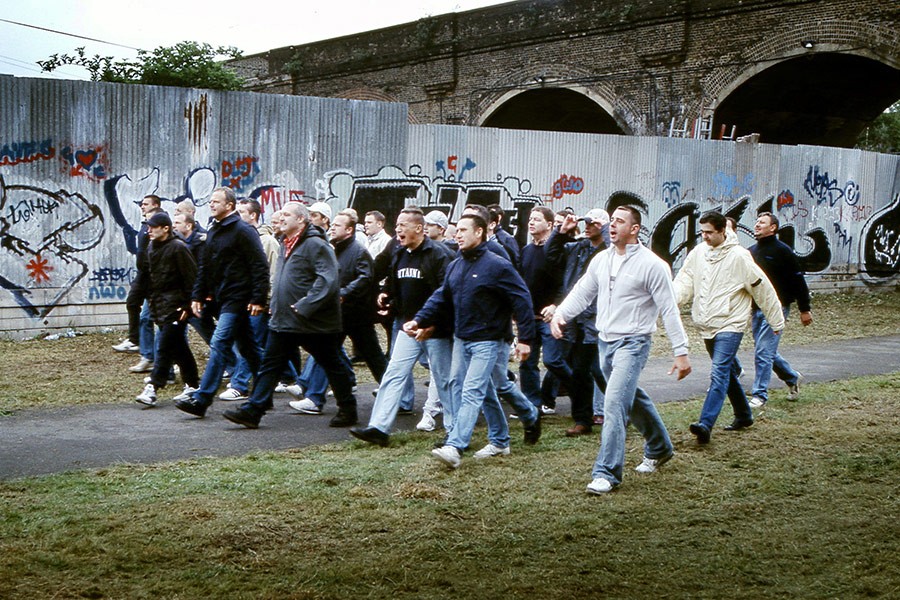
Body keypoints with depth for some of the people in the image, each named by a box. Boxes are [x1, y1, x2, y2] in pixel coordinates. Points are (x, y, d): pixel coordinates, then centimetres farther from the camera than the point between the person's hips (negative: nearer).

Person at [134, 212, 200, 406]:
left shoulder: (178, 247, -11)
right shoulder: (151, 248, 13)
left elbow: (191, 278, -13)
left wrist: (187, 304, -15)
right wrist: (152, 300, 17)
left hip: (175, 307, -8)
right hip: (159, 306, 8)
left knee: (165, 348, -10)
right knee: (178, 348, 13)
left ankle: (153, 387, -12)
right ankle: (192, 384, 22)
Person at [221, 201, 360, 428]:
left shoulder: (316, 245, -15)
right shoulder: (287, 245, 15)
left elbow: (328, 281, -25)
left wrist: (304, 307, -25)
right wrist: (276, 305, 17)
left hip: (314, 323, -8)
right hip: (283, 320, 9)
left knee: (332, 365, 6)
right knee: (270, 365, 5)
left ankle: (348, 410, 18)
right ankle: (252, 411, 7)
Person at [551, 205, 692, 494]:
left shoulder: (652, 264, -11)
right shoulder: (601, 259, 7)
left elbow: (669, 310, -11)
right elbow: (581, 292, 11)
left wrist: (681, 352, -13)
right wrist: (560, 314, -8)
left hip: (632, 343, -7)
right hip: (605, 341, 7)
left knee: (615, 403, -17)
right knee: (632, 398, 21)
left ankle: (607, 473, -13)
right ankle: (660, 448, 42)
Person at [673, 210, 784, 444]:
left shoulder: (739, 256, -11)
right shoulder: (697, 253, 5)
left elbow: (763, 289, -5)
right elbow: (684, 282, 1)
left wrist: (777, 321, 1)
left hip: (730, 326, -7)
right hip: (707, 327, 7)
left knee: (719, 374, -18)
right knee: (728, 372, 19)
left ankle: (705, 424, -27)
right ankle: (743, 415, 35)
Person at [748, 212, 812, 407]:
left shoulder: (782, 251, -9)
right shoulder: (751, 252, 12)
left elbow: (798, 280, -8)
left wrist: (805, 309, -7)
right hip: (756, 309, 7)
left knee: (763, 352, -11)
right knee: (768, 352, 14)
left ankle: (759, 395, -5)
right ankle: (792, 378, 35)